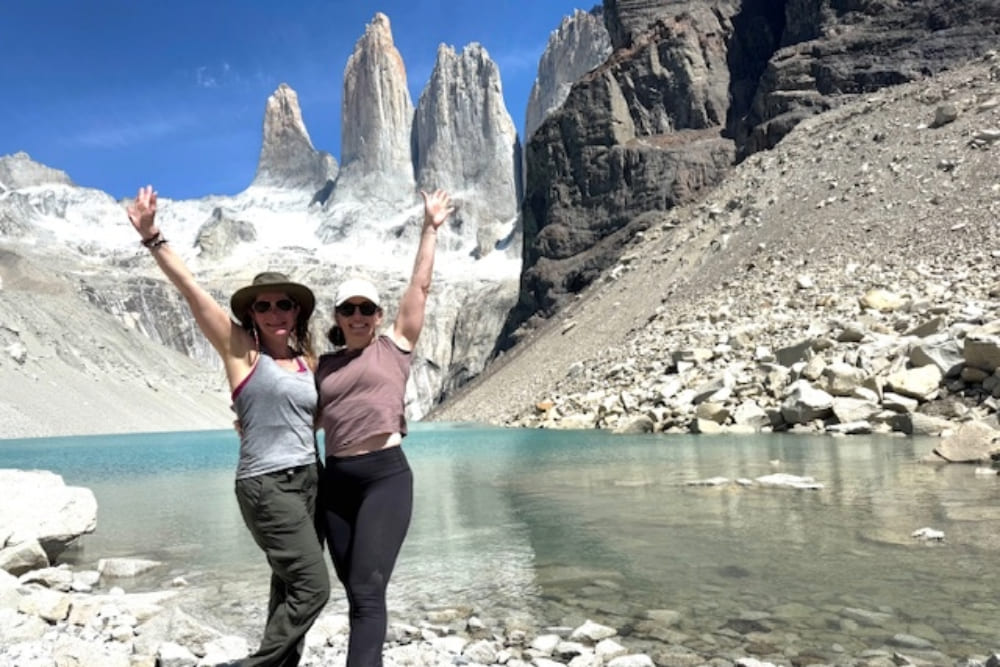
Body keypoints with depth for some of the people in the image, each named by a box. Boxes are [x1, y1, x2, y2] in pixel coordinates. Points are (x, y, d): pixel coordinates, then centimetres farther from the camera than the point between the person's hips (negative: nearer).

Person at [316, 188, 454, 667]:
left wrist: (431, 229, 0)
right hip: (336, 481, 5)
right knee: (356, 592, 13)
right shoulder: (324, 366, 13)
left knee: (367, 590, -13)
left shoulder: (394, 347, 3)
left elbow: (420, 287, 0)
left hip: (386, 475, -5)